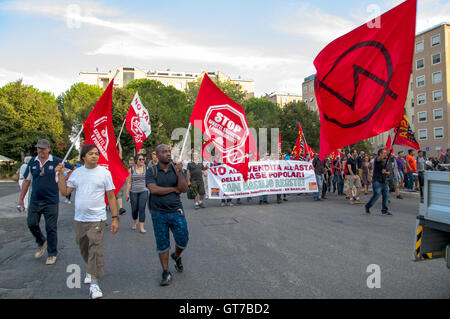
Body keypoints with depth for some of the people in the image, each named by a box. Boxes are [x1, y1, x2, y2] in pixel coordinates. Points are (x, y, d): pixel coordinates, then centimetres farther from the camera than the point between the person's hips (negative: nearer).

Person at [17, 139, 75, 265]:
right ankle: (42, 243, 36)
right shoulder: (32, 162, 5)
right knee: (31, 224, 7)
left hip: (51, 201, -4)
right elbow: (26, 181, 12)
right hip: (34, 201, 4)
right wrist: (21, 198, 11)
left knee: (51, 228, 3)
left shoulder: (57, 162, -7)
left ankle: (52, 254, 18)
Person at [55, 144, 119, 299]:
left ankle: (94, 284, -2)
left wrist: (115, 218, -8)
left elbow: (111, 197, -5)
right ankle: (90, 270, 43)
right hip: (79, 219, 5)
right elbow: (64, 191, 7)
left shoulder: (104, 172, -5)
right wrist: (61, 174, -3)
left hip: (97, 219, -5)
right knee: (84, 248, 19)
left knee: (95, 249, -9)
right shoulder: (77, 173, 5)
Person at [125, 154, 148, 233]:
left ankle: (141, 227, -3)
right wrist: (127, 193, -1)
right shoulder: (131, 169, 0)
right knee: (134, 209, 11)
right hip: (133, 192, 0)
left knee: (142, 209, -8)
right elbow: (129, 182, 0)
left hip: (144, 191, 0)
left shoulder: (146, 168, 2)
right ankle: (135, 223, 38)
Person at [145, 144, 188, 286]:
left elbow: (184, 189, -8)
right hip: (159, 213, -1)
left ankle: (177, 256, 37)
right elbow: (153, 189, -18)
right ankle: (166, 273, 22)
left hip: (176, 212, 1)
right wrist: (174, 189, -12)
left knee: (183, 239, 3)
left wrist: (179, 173, -23)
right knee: (162, 244, 6)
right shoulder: (151, 171, -4)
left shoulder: (176, 169, 1)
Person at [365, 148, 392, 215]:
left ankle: (384, 210, 9)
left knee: (386, 195, 2)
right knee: (376, 195, -7)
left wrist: (386, 172, -6)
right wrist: (389, 149, -38)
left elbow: (388, 172, 19)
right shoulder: (377, 159, -5)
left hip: (384, 181, 7)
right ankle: (367, 206, 12)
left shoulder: (385, 161, 17)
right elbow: (380, 157, -30)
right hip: (377, 181, -7)